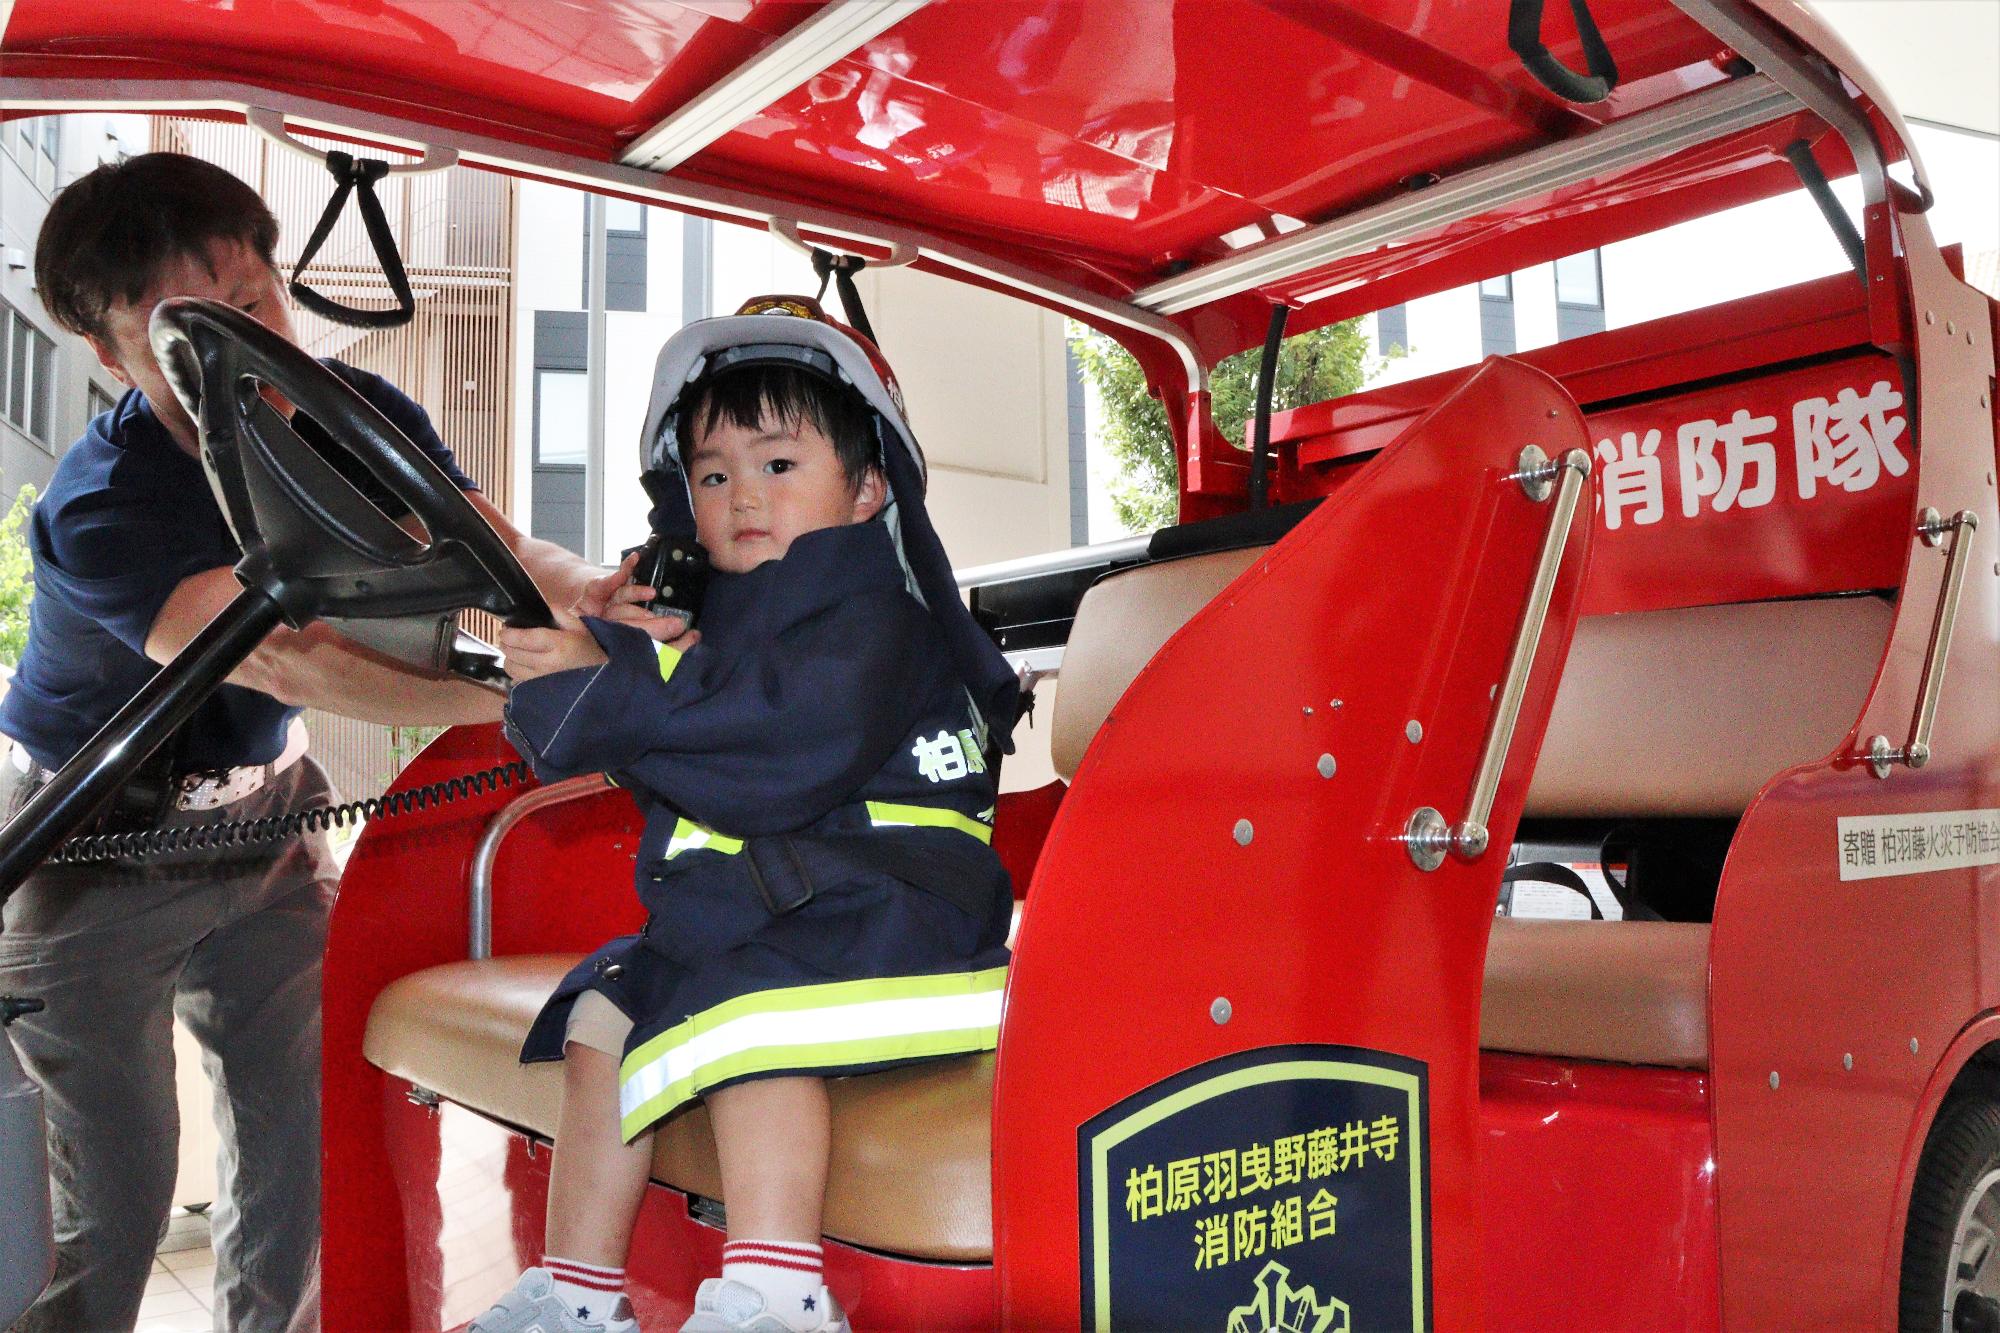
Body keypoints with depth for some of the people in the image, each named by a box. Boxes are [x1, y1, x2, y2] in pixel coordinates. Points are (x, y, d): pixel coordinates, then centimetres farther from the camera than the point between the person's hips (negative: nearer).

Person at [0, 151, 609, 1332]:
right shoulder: (100, 511, -29)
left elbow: (502, 551, -14)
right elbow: (285, 664, -41)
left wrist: (586, 592, -39)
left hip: (262, 811, 5)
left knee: (304, 1139, 8)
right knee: (119, 1188, -1)